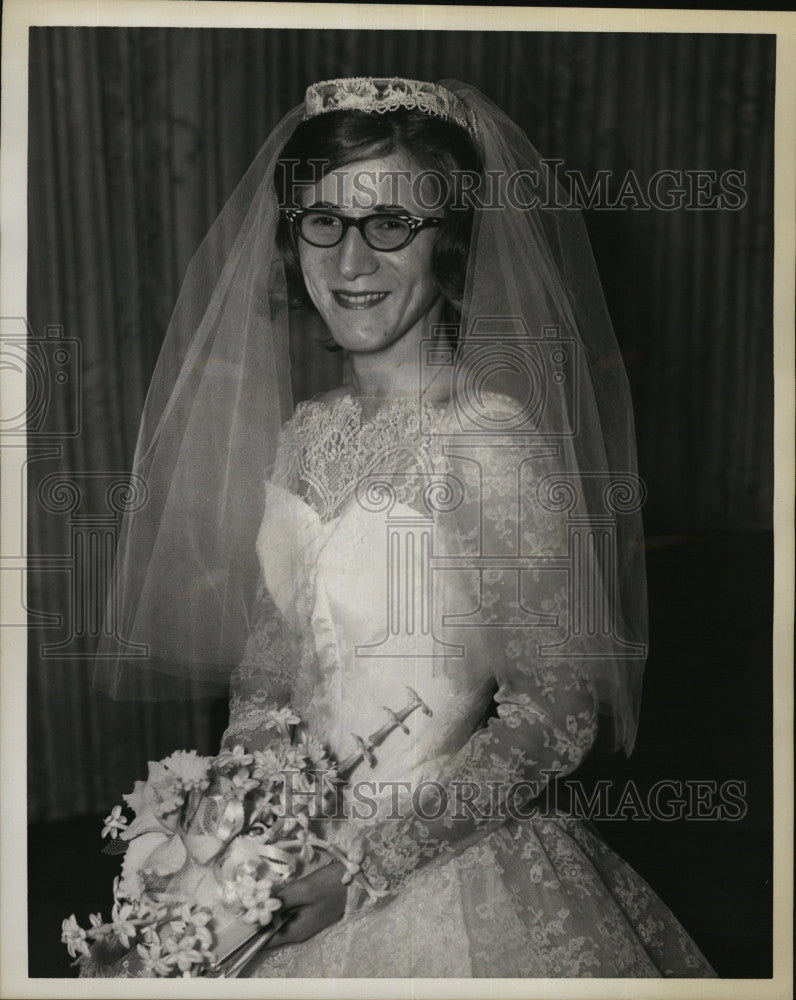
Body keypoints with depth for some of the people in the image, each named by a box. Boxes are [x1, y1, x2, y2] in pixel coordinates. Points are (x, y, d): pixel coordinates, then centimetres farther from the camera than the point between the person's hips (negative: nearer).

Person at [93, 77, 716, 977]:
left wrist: (373, 852, -19)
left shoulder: (489, 437, -20)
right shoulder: (304, 434, 0)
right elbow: (268, 659, 8)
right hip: (295, 859, 6)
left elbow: (557, 715, -19)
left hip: (443, 881, -6)